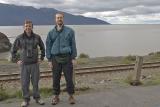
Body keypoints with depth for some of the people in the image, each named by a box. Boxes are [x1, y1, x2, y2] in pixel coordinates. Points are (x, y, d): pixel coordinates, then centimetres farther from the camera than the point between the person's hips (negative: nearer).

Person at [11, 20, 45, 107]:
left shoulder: (37, 37, 0)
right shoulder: (19, 38, -3)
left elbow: (42, 48, 15)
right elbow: (13, 50, 8)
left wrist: (41, 58, 11)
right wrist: (16, 60, 3)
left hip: (35, 64, 1)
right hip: (24, 64, 0)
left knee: (35, 82, 7)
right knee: (24, 83, 4)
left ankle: (37, 98, 22)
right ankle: (26, 100, 17)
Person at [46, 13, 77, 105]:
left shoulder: (69, 31, 2)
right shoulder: (51, 33, 7)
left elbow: (73, 44, 1)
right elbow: (48, 46, 8)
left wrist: (74, 58, -4)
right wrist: (49, 60, 1)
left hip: (67, 57, -1)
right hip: (55, 58, 2)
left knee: (69, 78, 2)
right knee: (56, 79, 6)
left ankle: (71, 96, 16)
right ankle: (56, 96, 19)